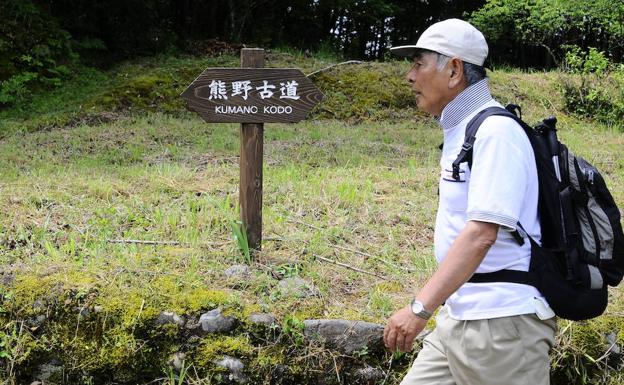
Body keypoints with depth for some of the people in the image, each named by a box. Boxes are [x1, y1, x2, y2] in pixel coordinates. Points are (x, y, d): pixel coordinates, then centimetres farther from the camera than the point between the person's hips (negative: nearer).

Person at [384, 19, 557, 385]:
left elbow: (482, 233, -26)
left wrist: (421, 307, -31)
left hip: (501, 323, -9)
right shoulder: (462, 130, 14)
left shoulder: (496, 133, -16)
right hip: (459, 317, 9)